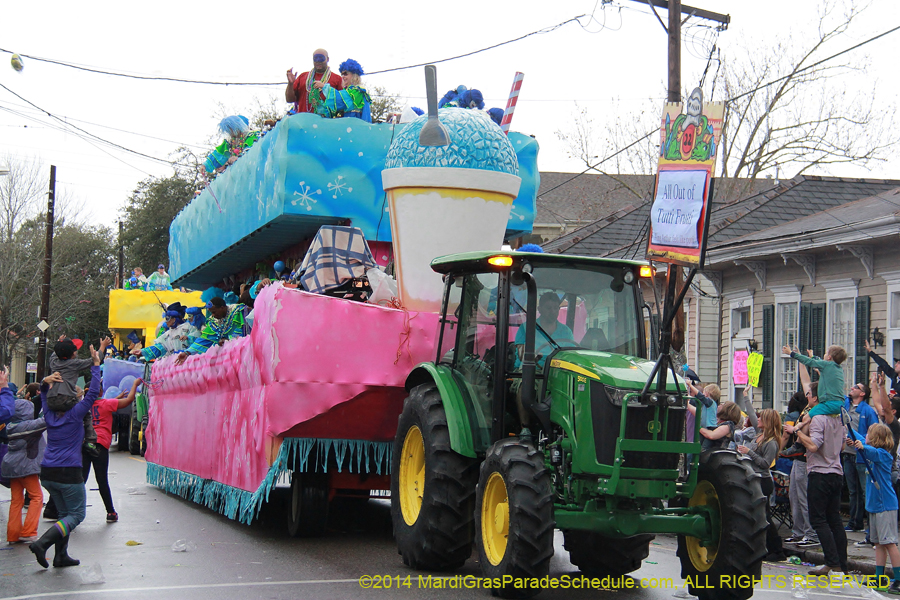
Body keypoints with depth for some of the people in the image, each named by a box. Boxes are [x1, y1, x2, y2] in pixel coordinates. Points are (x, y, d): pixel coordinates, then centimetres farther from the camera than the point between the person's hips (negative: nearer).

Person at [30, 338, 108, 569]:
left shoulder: (50, 415, 6)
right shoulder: (74, 415, -10)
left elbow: (44, 394, 23)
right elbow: (93, 393, -11)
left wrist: (46, 382, 4)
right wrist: (96, 364, -6)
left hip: (47, 472, 7)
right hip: (68, 473, -7)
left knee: (65, 513, 17)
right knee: (76, 514, 3)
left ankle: (61, 556, 13)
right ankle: (42, 543, -14)